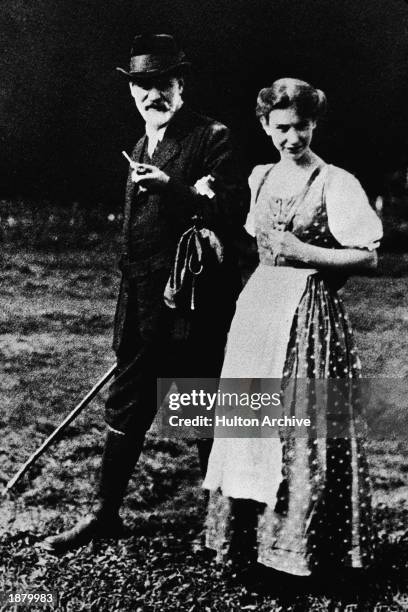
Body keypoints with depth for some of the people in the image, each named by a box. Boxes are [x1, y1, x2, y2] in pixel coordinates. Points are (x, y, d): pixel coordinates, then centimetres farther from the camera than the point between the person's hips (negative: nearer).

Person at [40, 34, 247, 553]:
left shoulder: (211, 137, -6)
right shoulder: (142, 149, 17)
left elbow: (235, 211, -17)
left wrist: (174, 187, -26)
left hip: (194, 303, -7)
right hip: (143, 304, 7)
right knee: (126, 407, 10)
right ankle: (105, 514, 21)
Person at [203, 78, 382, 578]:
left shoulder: (336, 182, -6)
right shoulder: (260, 178, 12)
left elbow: (369, 257, -10)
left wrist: (304, 253, -16)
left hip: (310, 311, -6)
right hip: (259, 307, 6)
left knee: (303, 423, -2)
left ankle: (304, 544, 12)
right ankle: (250, 537, 21)